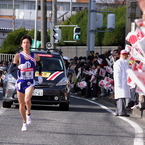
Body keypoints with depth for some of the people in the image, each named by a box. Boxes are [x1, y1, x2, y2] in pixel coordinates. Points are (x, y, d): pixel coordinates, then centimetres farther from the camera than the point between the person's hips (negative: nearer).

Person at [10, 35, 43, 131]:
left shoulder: (35, 56, 2)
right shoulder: (18, 56, -3)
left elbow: (40, 65, 22)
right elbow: (11, 69, -9)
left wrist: (40, 75, 16)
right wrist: (18, 66, -26)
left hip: (30, 82, -1)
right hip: (20, 82, 1)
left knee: (27, 99, -26)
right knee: (21, 104, 7)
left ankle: (28, 114, 1)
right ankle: (24, 122, 23)